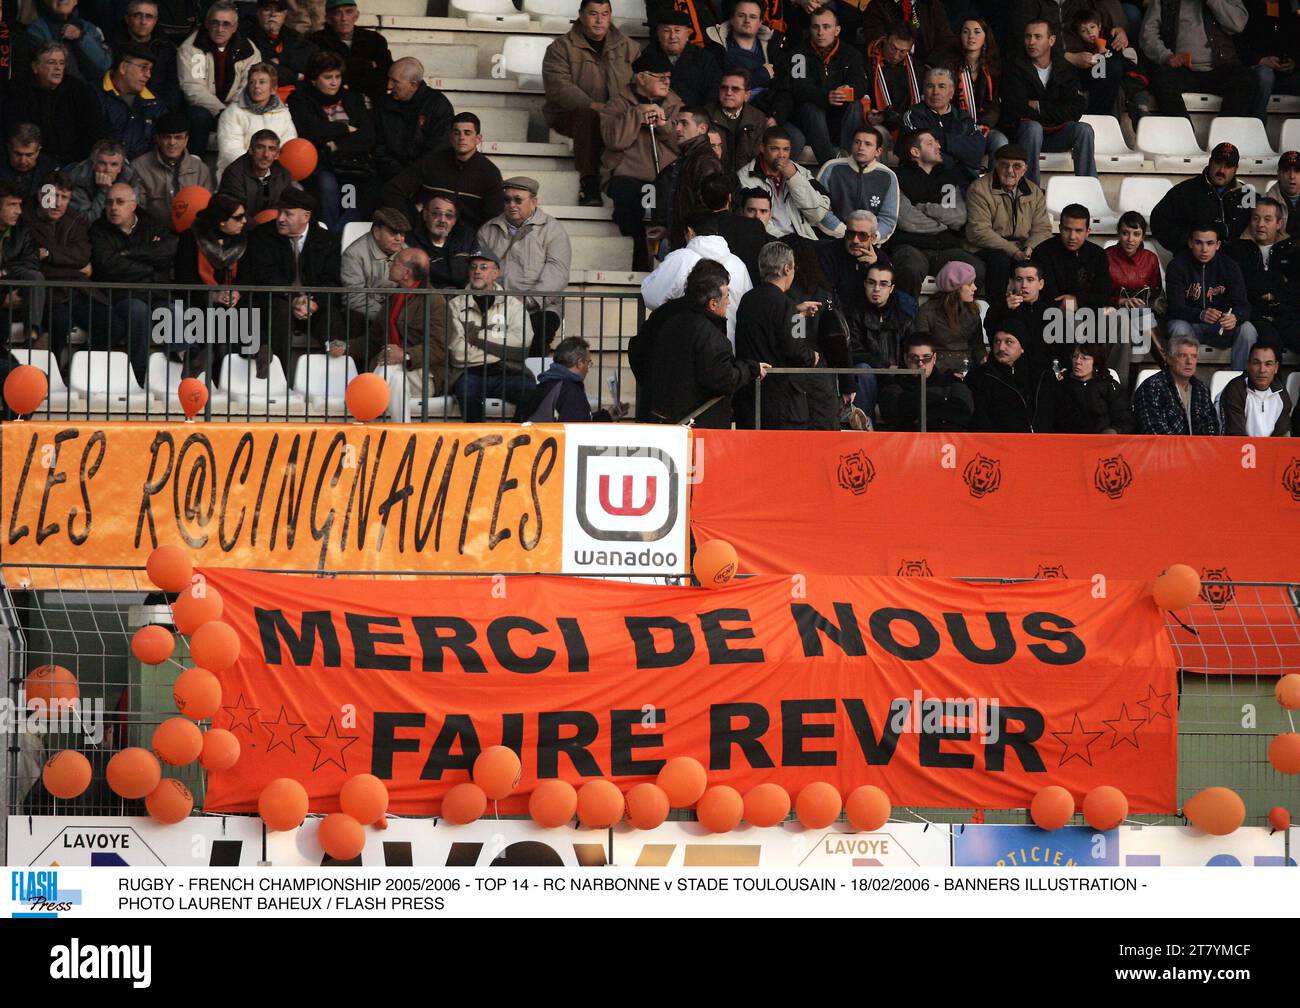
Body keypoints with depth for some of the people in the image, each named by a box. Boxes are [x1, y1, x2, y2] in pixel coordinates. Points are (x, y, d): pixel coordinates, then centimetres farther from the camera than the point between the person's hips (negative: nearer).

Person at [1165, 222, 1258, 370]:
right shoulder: (1177, 266, -11)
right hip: (1189, 323, -2)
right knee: (1179, 328, -35)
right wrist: (1201, 315, -41)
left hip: (1221, 325, 2)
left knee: (1247, 330, -25)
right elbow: (1176, 308, -19)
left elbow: (1243, 305, -11)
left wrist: (1235, 317, -38)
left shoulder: (1229, 267, -4)